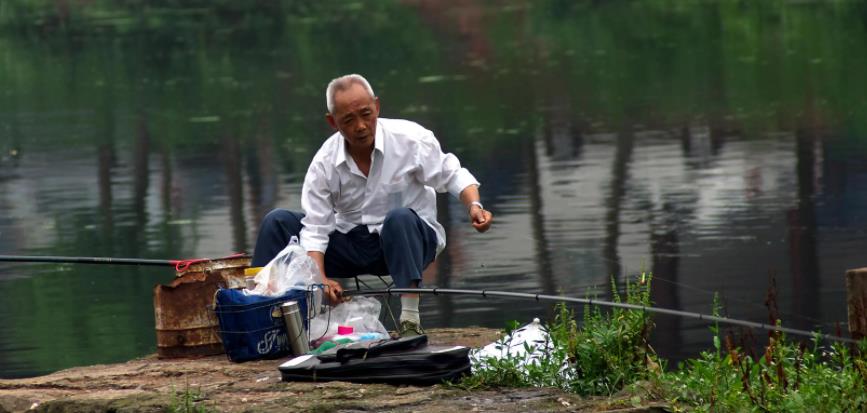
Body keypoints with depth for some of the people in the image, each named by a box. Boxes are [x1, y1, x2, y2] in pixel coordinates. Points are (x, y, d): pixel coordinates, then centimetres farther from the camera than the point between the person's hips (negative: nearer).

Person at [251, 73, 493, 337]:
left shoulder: (410, 139, -13)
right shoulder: (324, 163, -8)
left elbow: (453, 176, -4)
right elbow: (315, 228, -11)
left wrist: (474, 205, -26)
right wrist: (320, 278, -27)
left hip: (407, 238, -3)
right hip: (352, 244, 3)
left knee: (399, 218, -40)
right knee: (277, 222, -11)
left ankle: (410, 321, -42)